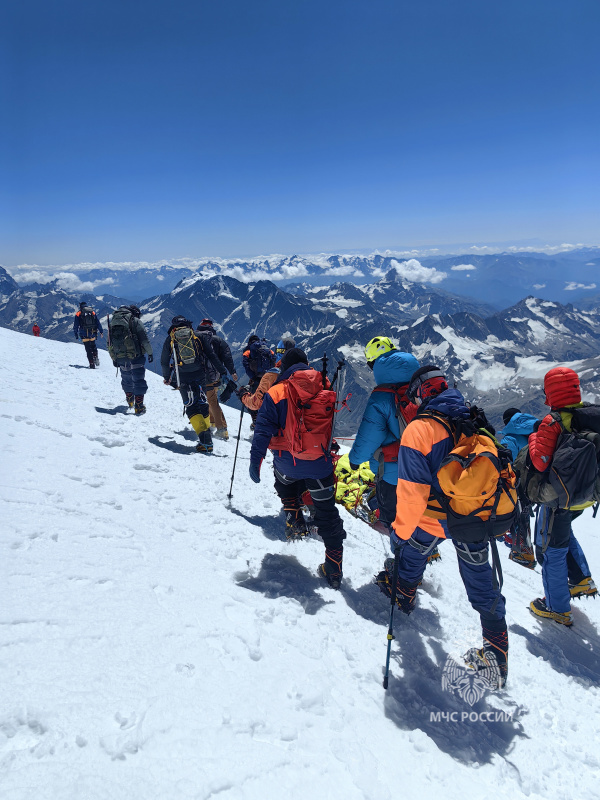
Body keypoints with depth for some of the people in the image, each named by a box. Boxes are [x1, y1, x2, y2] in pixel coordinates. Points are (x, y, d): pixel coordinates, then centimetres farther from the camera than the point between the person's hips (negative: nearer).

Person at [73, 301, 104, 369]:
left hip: (84, 335, -2)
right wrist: (101, 331, 11)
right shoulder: (93, 312, 9)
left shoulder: (78, 314, 2)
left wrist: (76, 334, 8)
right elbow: (98, 323, 8)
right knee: (93, 346, 23)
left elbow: (75, 325, 1)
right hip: (93, 334, 2)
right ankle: (95, 357, 3)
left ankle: (92, 364, -3)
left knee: (88, 349, 0)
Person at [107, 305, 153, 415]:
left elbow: (110, 342, 16)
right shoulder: (135, 321, -2)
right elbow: (144, 339, -8)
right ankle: (139, 407, -5)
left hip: (120, 357, 5)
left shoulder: (112, 322, 15)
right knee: (138, 381, -1)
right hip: (135, 356, -5)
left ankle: (130, 401, 37)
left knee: (126, 379, 22)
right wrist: (150, 353, 1)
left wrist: (114, 358, 21)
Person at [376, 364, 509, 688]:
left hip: (434, 520, -4)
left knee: (411, 553, 28)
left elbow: (412, 490, -23)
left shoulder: (419, 429, -21)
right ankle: (497, 652, 27)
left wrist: (400, 530, -11)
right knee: (481, 581, 18)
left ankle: (403, 593, 53)